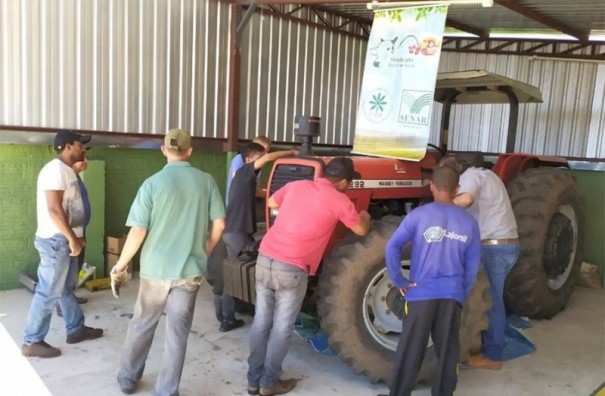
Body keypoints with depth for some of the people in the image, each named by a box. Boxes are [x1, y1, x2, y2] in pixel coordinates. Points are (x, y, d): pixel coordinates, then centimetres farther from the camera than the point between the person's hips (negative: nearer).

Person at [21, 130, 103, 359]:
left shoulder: (67, 170, 14)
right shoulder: (56, 170, -17)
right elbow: (54, 209, -24)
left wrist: (75, 237, 18)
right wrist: (72, 238, -21)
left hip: (65, 240, 10)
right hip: (56, 241, -10)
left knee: (66, 288, 18)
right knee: (48, 293, -2)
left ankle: (76, 330, 30)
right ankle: (32, 342, 9)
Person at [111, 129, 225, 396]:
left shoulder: (153, 183, -9)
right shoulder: (206, 181, -3)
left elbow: (138, 232, -11)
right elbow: (219, 224, 0)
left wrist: (121, 265, 3)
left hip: (156, 268, 0)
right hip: (190, 270, 0)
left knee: (141, 326, 19)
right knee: (177, 333, 9)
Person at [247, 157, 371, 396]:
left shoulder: (295, 185, 12)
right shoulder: (339, 200, -2)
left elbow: (271, 203, 30)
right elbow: (361, 231, 11)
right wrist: (364, 216, 32)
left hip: (265, 258, 6)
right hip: (292, 269, -6)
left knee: (262, 322, 15)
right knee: (282, 328, 10)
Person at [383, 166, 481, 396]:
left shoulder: (419, 215, -7)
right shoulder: (468, 221, 4)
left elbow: (392, 247, -13)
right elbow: (473, 264, 8)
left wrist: (399, 281, -5)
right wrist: (463, 294, 17)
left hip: (422, 292, -2)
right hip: (452, 294, 3)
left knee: (410, 350, 7)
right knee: (447, 349, 14)